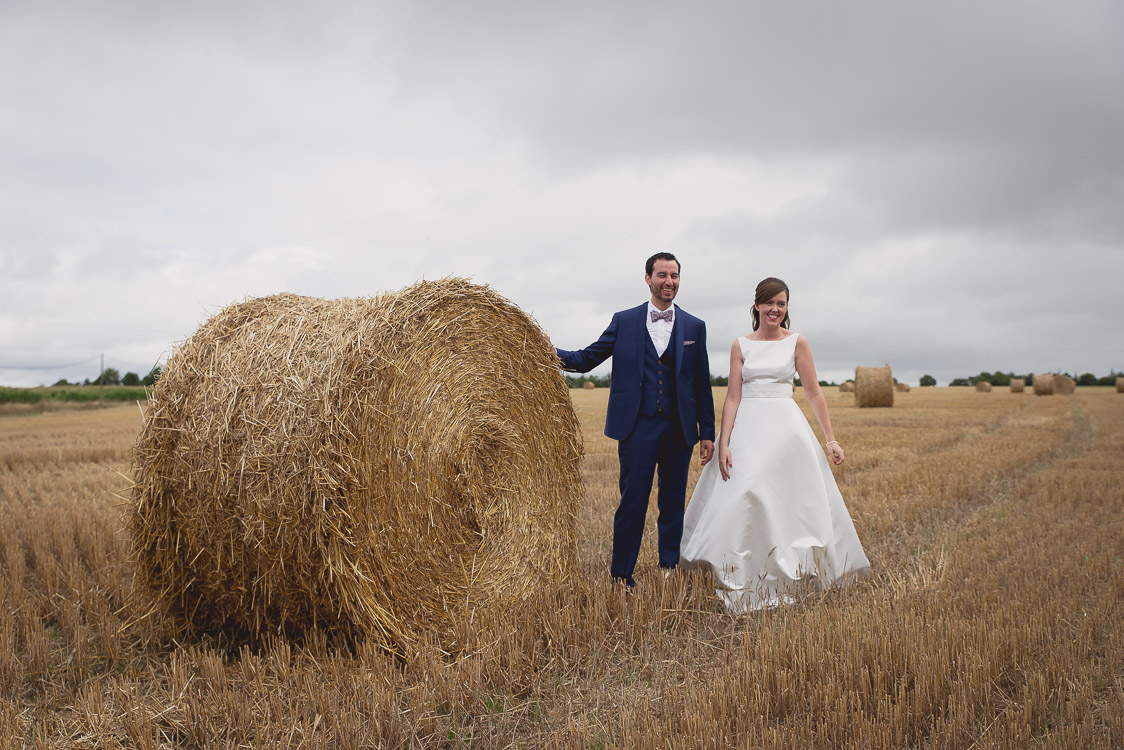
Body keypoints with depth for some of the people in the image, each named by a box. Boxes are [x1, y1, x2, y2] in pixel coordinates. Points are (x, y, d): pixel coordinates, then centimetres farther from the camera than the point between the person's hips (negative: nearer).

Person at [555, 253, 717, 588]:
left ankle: (670, 569, 21)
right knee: (633, 500, -3)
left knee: (674, 502, 8)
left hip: (679, 429, 2)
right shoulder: (624, 321, 5)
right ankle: (621, 574, 8)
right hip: (638, 427, -2)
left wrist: (707, 432, 7)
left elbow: (702, 384, 9)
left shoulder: (694, 327, 9)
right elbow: (587, 359, 1)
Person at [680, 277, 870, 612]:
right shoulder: (741, 346, 6)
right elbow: (733, 397, 2)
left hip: (786, 427, -1)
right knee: (738, 500, -3)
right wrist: (723, 444, -6)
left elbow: (814, 394, 4)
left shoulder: (797, 343, 4)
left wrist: (831, 439, 0)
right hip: (747, 429, 1)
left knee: (794, 503, -1)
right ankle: (741, 579, 9)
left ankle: (788, 577, 13)